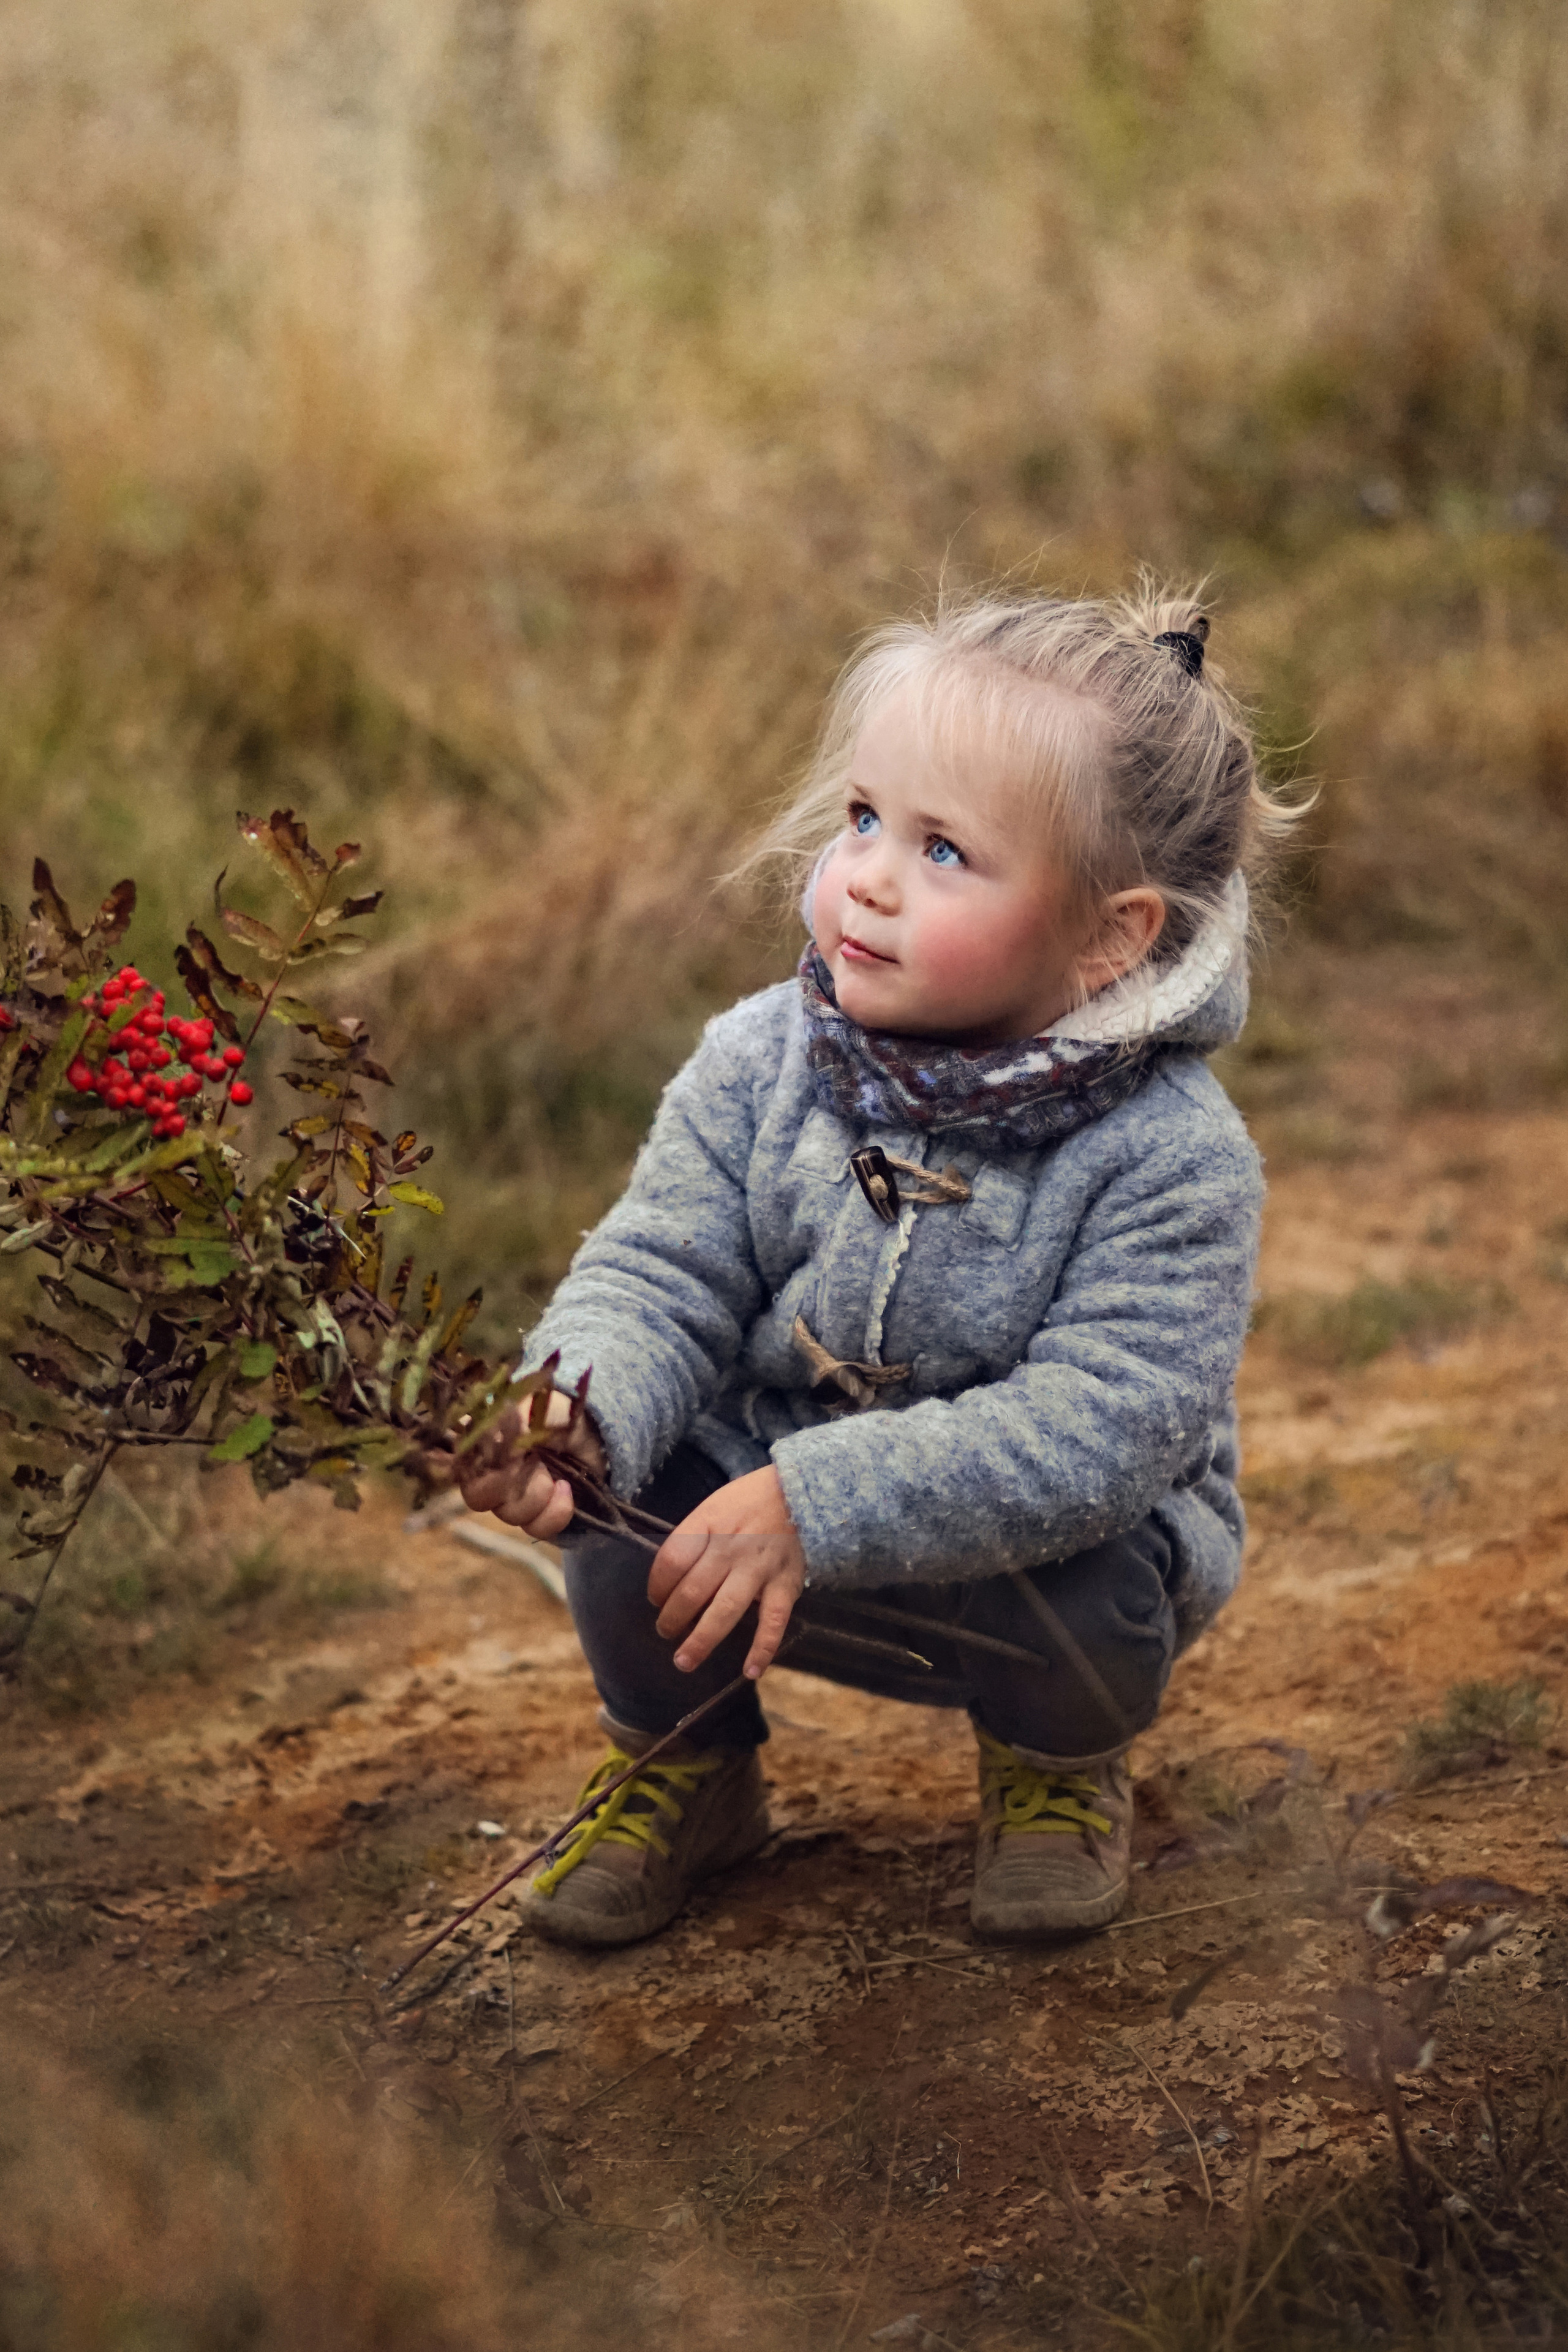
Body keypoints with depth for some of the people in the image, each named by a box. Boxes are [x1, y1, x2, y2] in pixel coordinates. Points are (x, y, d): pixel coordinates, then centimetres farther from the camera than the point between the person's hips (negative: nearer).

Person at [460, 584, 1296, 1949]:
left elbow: (1098, 1431, -31)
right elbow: (658, 1281, -13)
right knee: (618, 1512, -22)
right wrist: (576, 1418, -37)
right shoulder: (761, 1065, -11)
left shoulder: (1170, 1158, -24)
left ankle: (1062, 1762, 7)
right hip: (773, 1519, 3)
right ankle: (685, 1768, 11)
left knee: (1084, 1590, -32)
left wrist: (818, 1503, -39)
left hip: (1028, 1544, -2)